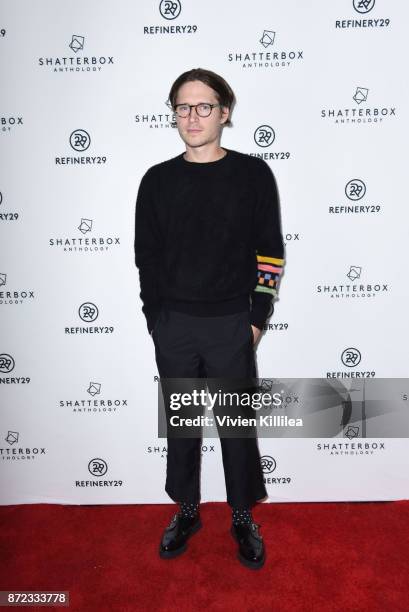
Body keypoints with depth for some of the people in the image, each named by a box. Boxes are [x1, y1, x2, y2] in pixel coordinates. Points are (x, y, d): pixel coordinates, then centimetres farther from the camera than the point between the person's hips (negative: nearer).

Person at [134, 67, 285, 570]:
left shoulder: (253, 174, -2)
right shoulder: (157, 180, 4)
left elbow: (270, 253, -1)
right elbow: (146, 255, 7)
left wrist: (257, 319, -5)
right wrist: (156, 319, 2)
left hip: (231, 325, -2)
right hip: (172, 326, 2)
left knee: (237, 425, 9)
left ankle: (243, 519, 30)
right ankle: (187, 510, 35)